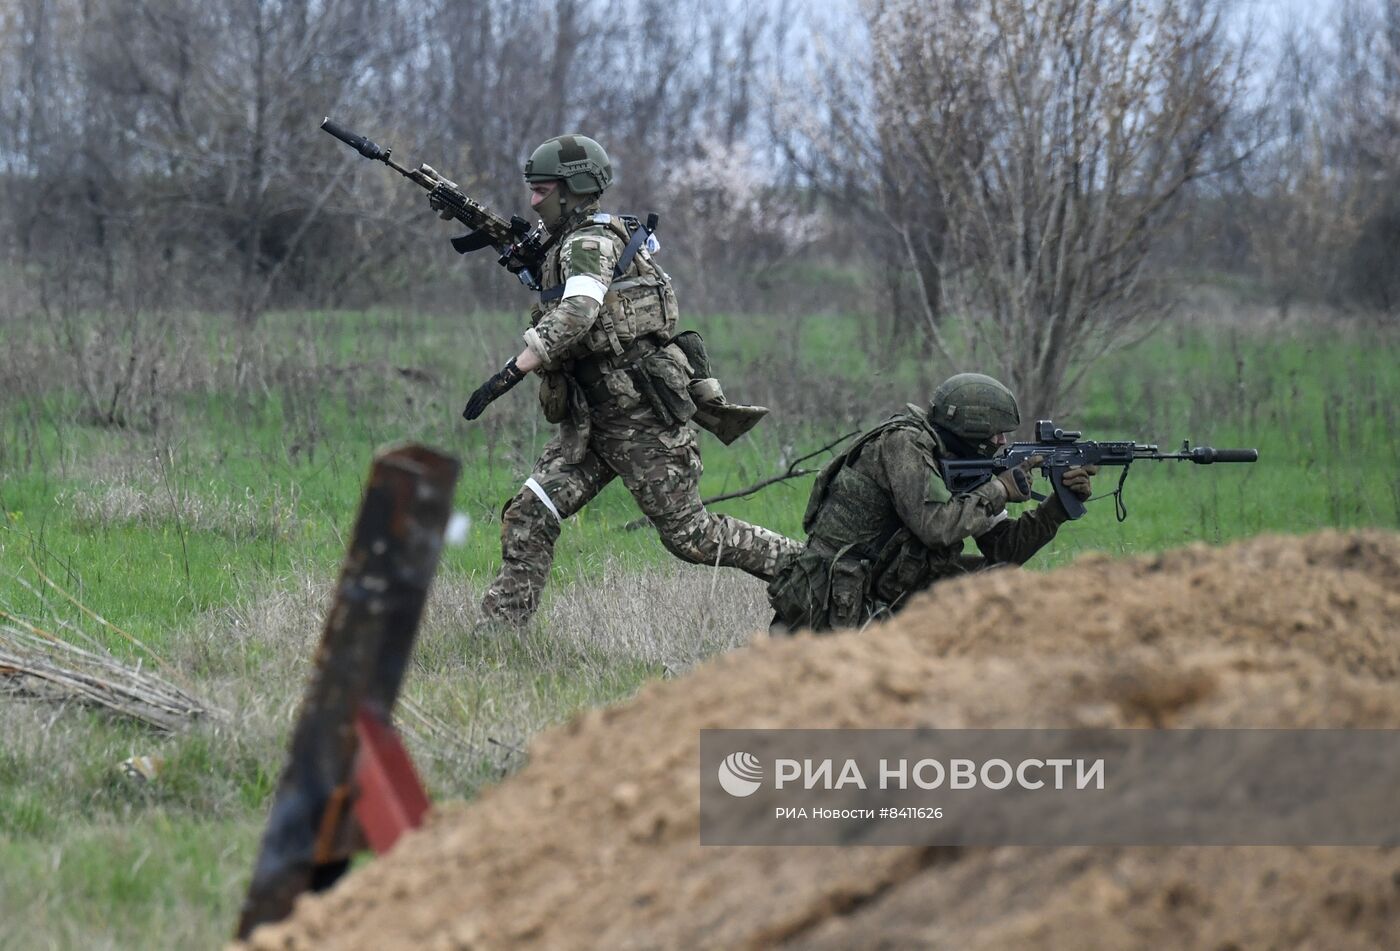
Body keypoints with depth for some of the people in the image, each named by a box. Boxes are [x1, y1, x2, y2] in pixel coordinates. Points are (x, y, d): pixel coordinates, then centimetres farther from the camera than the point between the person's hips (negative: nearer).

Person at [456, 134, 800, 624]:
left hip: (643, 418, -10)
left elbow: (576, 314, -33)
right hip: (593, 420, 10)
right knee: (530, 513, -2)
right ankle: (500, 622, -3)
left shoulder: (590, 242, -16)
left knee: (689, 534, -3)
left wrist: (510, 373, -38)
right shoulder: (569, 246, 15)